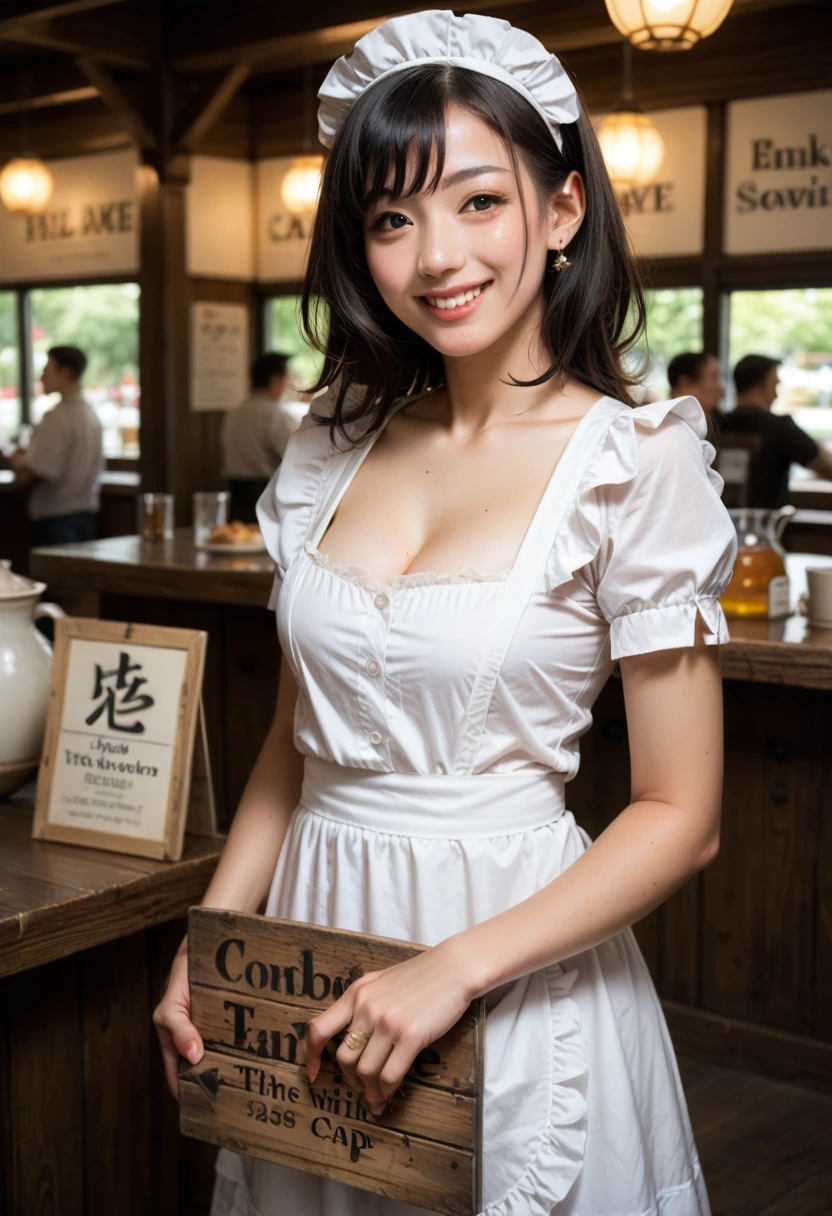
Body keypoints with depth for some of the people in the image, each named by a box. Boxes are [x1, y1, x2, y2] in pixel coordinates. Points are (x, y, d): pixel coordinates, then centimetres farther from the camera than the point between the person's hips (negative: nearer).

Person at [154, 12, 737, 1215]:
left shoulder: (635, 460, -13)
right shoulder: (331, 446, 2)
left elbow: (679, 819, -12)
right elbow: (294, 743, 10)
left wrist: (456, 969, -19)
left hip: (514, 948, -4)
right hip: (311, 926, 5)